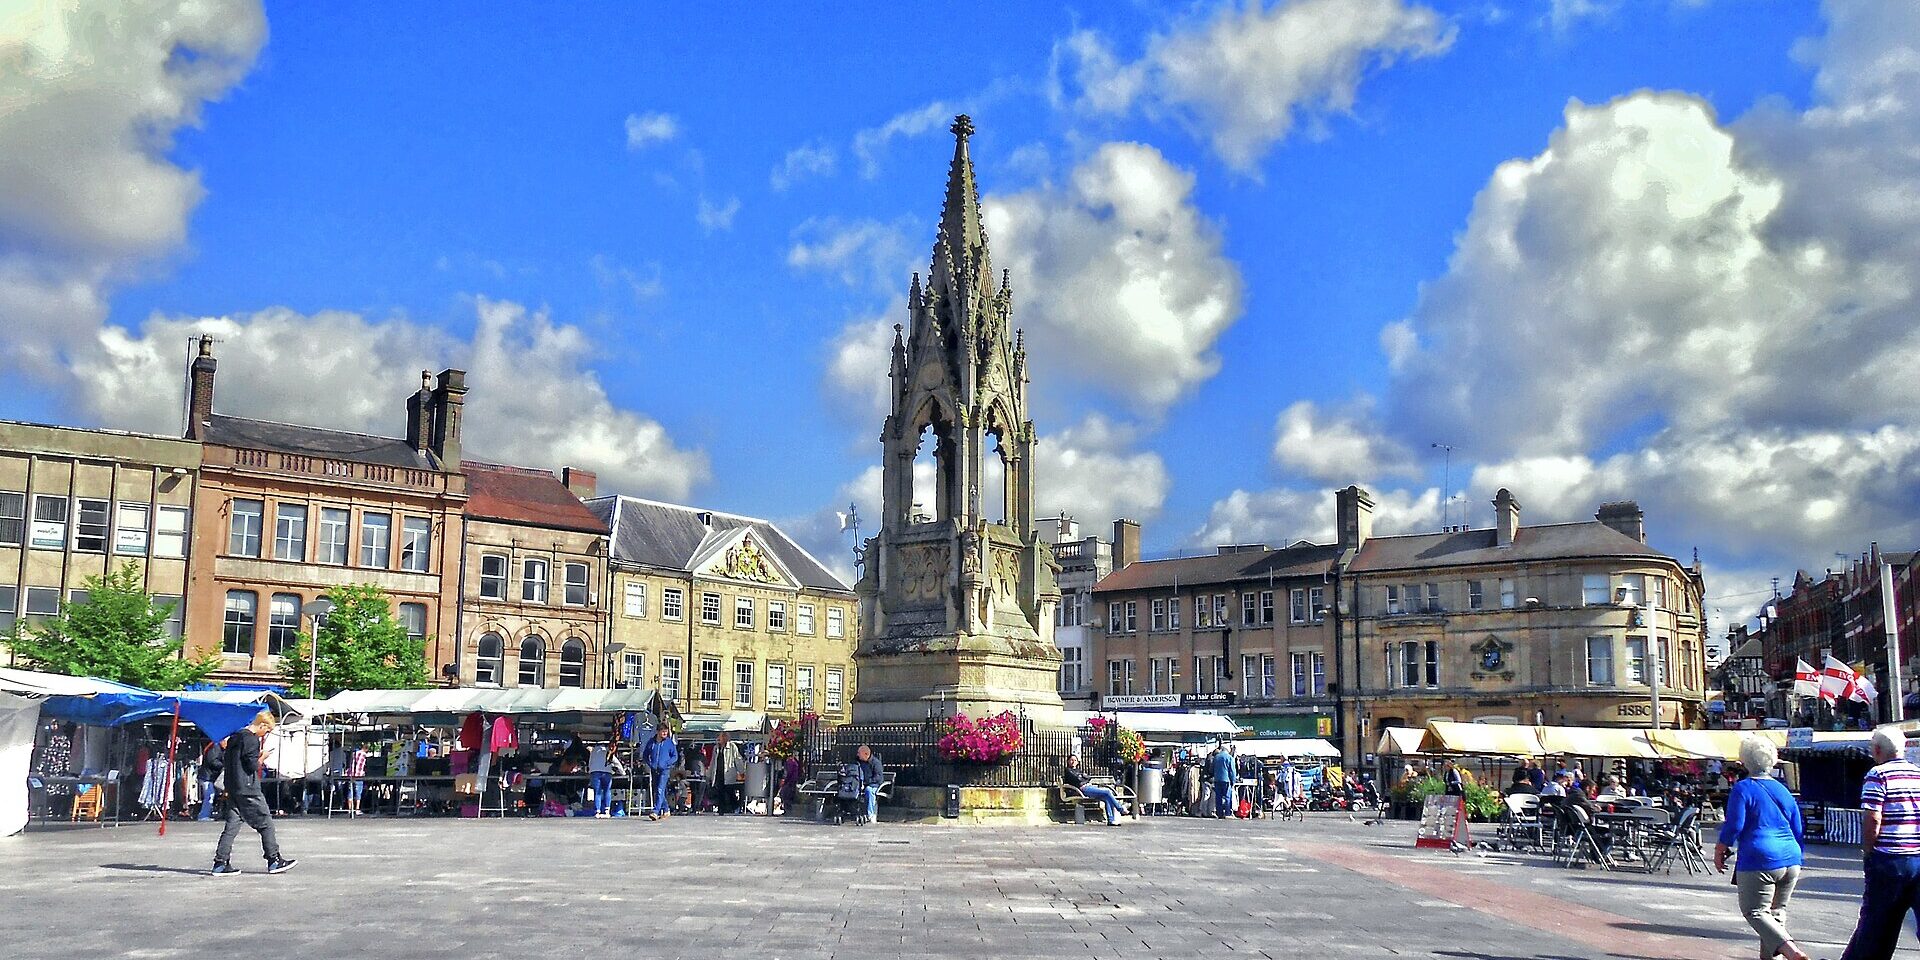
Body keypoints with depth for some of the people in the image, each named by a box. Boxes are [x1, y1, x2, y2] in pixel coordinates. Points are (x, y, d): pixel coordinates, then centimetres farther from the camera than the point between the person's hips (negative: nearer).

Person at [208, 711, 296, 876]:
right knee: (265, 822, -1)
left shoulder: (235, 737, 15)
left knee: (232, 825, 9)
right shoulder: (251, 740, -14)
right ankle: (274, 860, 3)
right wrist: (261, 758, -1)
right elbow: (252, 766, -16)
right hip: (248, 790, -9)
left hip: (232, 789, 9)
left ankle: (220, 863, 4)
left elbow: (225, 762, 18)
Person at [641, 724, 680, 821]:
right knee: (656, 791, 11)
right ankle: (666, 810, 25)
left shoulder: (669, 742, -1)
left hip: (664, 770, -4)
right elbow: (645, 755, 16)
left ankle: (655, 812, -22)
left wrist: (666, 763, -10)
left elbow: (675, 756, 2)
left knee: (660, 790, -16)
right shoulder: (651, 742, 5)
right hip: (654, 770, 4)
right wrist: (649, 763, 1)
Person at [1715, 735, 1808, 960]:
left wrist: (1719, 852, 2)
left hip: (1759, 861, -6)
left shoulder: (1743, 789, -5)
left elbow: (1733, 826, -10)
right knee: (1777, 912, 16)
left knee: (1755, 912, -3)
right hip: (1790, 861, 7)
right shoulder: (1782, 790, 13)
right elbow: (1799, 830, 17)